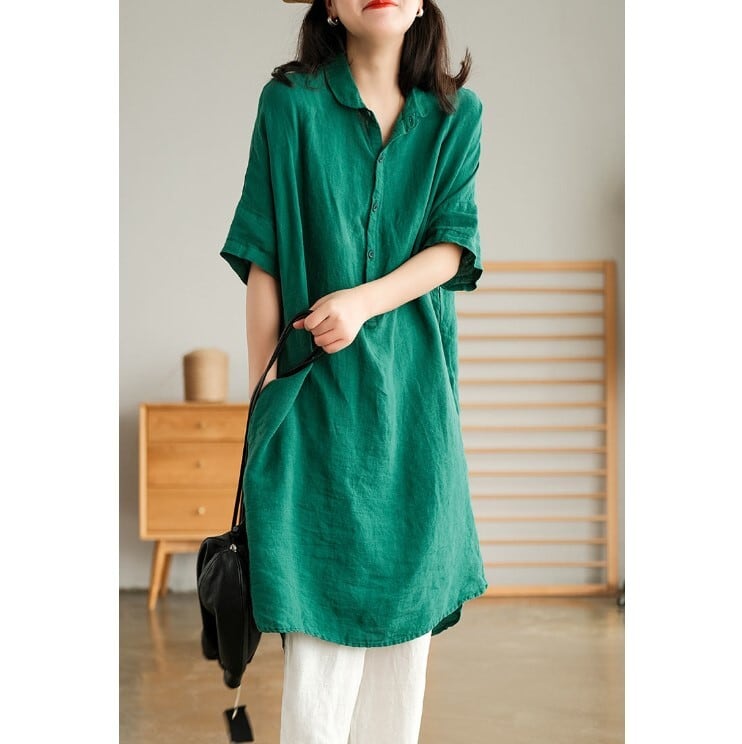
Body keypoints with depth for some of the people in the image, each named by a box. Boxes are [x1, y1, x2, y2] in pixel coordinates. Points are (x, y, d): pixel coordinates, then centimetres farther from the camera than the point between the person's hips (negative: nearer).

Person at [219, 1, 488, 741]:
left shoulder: (456, 114, 8)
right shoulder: (291, 103, -1)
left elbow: (454, 247, 0)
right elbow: (264, 261, -3)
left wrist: (365, 300, -17)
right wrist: (261, 395, -5)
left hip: (413, 384, 3)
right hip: (319, 387, -3)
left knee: (409, 581, 7)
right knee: (321, 603, -6)